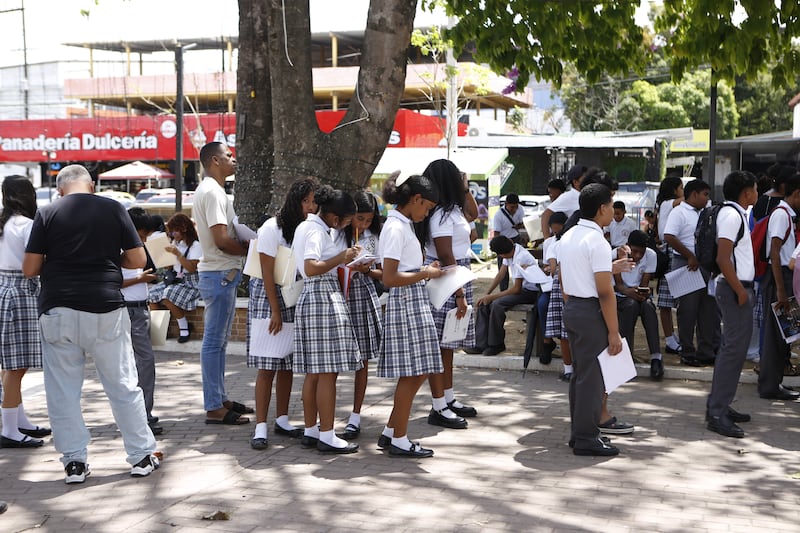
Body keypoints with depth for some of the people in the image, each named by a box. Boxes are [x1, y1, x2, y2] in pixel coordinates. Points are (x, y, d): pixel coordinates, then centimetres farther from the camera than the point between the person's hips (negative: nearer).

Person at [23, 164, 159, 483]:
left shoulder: (47, 214, 0)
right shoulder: (113, 209, 1)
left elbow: (29, 269, -1)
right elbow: (137, 260, 1)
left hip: (58, 310, 0)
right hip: (105, 309, 0)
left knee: (63, 390, 9)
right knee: (123, 385, 9)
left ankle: (74, 462, 10)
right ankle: (142, 456, 15)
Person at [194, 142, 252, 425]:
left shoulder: (209, 190, 17)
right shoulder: (212, 192, -16)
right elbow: (222, 240, -22)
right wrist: (251, 249, -9)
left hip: (221, 274, 11)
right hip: (220, 275, -11)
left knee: (218, 340, 15)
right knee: (214, 341, -5)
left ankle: (219, 399, 24)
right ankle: (214, 408, 0)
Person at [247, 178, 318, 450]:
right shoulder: (273, 228, -10)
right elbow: (267, 272, -11)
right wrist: (276, 311, -13)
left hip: (296, 301, 5)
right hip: (268, 297, -5)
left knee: (288, 364, 10)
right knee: (267, 366, -5)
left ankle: (282, 420, 21)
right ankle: (261, 426, -1)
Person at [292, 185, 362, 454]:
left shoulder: (307, 226, 17)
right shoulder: (316, 231, -13)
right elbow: (311, 268, -24)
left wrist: (344, 256, 14)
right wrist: (341, 258, -17)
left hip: (311, 299, 10)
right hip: (324, 298, -10)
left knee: (314, 372, 12)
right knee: (328, 372, -7)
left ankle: (310, 431, 17)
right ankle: (327, 437, -4)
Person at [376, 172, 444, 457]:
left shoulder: (401, 225, 16)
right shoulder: (396, 228, -15)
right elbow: (390, 278, -20)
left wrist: (424, 269, 10)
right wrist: (425, 273, -11)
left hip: (414, 302, 10)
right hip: (406, 303, -10)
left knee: (415, 373, 12)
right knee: (412, 373, -4)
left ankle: (390, 432, 20)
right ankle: (399, 440, 5)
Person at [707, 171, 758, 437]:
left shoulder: (734, 213, 16)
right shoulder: (732, 215, -15)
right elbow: (723, 260, -22)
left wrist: (743, 289, 15)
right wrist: (740, 291, -19)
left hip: (738, 287, 11)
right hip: (735, 288, -11)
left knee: (731, 348, 15)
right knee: (734, 350, -11)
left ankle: (718, 406, 21)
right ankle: (717, 414, -10)